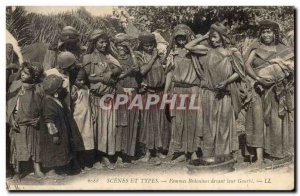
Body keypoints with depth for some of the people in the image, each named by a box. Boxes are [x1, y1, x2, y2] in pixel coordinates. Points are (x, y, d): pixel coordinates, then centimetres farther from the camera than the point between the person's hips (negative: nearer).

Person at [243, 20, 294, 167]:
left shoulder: (283, 50, 8)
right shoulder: (256, 48, 6)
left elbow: (292, 69, 3)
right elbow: (247, 65, -6)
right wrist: (258, 78, -21)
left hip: (276, 91, 1)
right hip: (258, 90, -1)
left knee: (276, 121, 5)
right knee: (258, 121, -9)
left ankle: (275, 152, 26)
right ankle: (259, 159, -9)